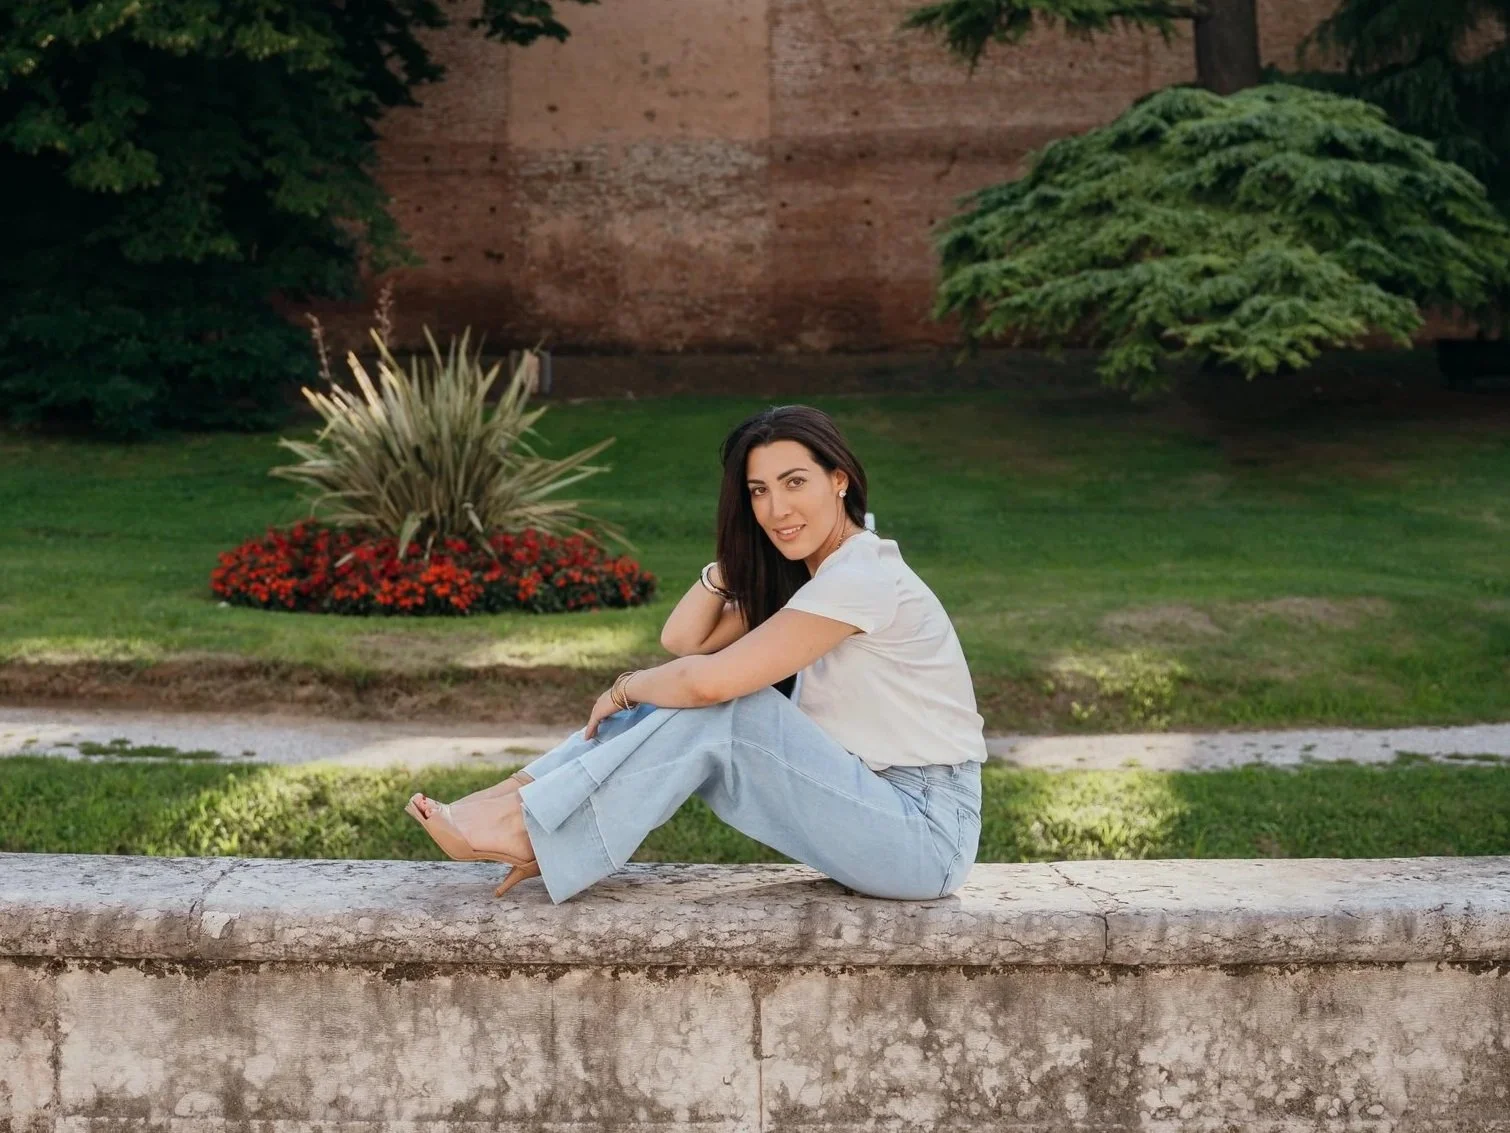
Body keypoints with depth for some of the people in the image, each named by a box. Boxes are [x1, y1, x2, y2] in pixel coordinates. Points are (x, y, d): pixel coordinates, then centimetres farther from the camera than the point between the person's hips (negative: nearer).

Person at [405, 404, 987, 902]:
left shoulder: (863, 576, -18)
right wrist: (734, 556, 0)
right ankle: (519, 795, -8)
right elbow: (683, 640, 8)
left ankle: (521, 826, -17)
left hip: (926, 834, -9)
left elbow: (709, 681, -25)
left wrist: (625, 689, -7)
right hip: (866, 803, 9)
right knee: (677, 697, -3)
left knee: (716, 709, -21)